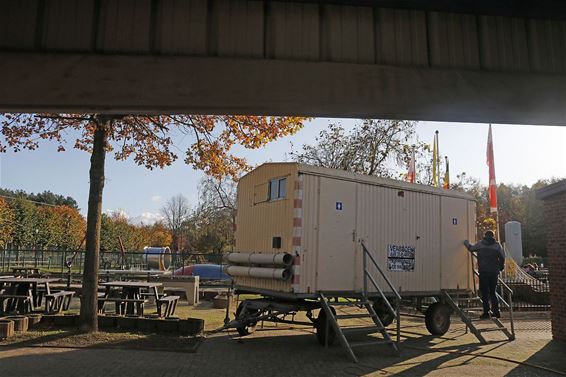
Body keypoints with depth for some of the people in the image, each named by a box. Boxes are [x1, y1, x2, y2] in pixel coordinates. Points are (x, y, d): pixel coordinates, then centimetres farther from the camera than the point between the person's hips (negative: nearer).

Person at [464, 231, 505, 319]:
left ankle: (486, 312, -2)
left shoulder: (480, 244, 2)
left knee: (484, 292, 1)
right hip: (494, 272, 2)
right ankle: (496, 311, 12)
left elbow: (471, 248, 17)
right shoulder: (497, 245, 4)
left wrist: (466, 243, 36)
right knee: (492, 292, 14)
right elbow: (502, 257, -1)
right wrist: (500, 267, 13)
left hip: (483, 271, -2)